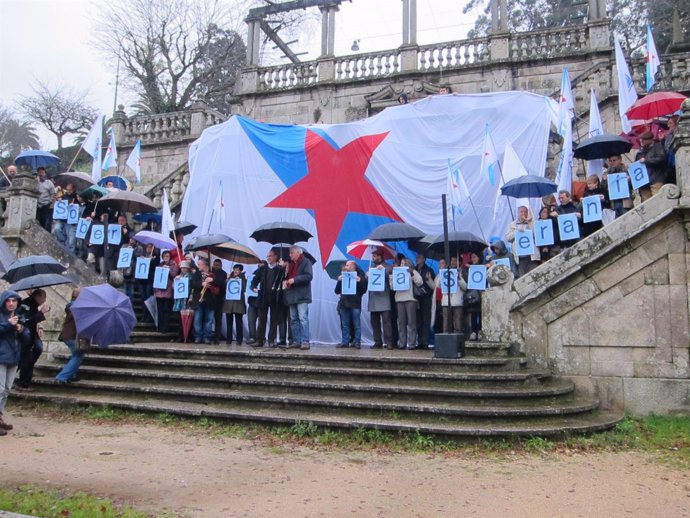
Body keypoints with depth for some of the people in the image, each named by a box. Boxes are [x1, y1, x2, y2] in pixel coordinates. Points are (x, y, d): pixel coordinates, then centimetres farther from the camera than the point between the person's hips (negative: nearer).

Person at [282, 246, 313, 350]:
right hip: (292, 296, 8)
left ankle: (305, 342, -11)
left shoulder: (306, 262, -4)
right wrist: (285, 281, 5)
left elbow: (309, 276, -16)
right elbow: (287, 276, 28)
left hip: (301, 296, -8)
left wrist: (294, 280, -18)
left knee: (303, 319, -11)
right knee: (293, 320, 8)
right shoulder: (291, 264, 19)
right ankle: (296, 342, 13)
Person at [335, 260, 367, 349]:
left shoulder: (360, 277, 2)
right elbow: (337, 291, 9)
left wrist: (359, 282, -17)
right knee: (345, 325, 7)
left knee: (356, 325, 0)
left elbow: (364, 290, -3)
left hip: (355, 305, -4)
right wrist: (339, 281, -5)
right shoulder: (343, 277, 12)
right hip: (344, 304, 4)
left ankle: (357, 342, 4)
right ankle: (345, 341, 12)